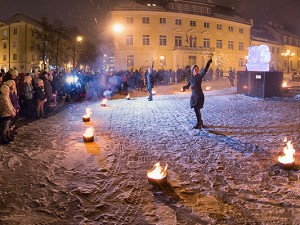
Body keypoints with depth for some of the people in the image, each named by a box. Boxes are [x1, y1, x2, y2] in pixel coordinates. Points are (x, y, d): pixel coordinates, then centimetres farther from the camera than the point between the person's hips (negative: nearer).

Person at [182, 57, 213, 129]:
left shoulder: (200, 76, -5)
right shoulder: (191, 78, 10)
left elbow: (205, 69, -18)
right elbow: (188, 85, 15)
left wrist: (209, 61, -28)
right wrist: (184, 87, -6)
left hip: (199, 95, -6)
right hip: (193, 95, 6)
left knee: (196, 109, -11)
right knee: (196, 110, 12)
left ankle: (199, 124, -4)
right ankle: (201, 123, 27)